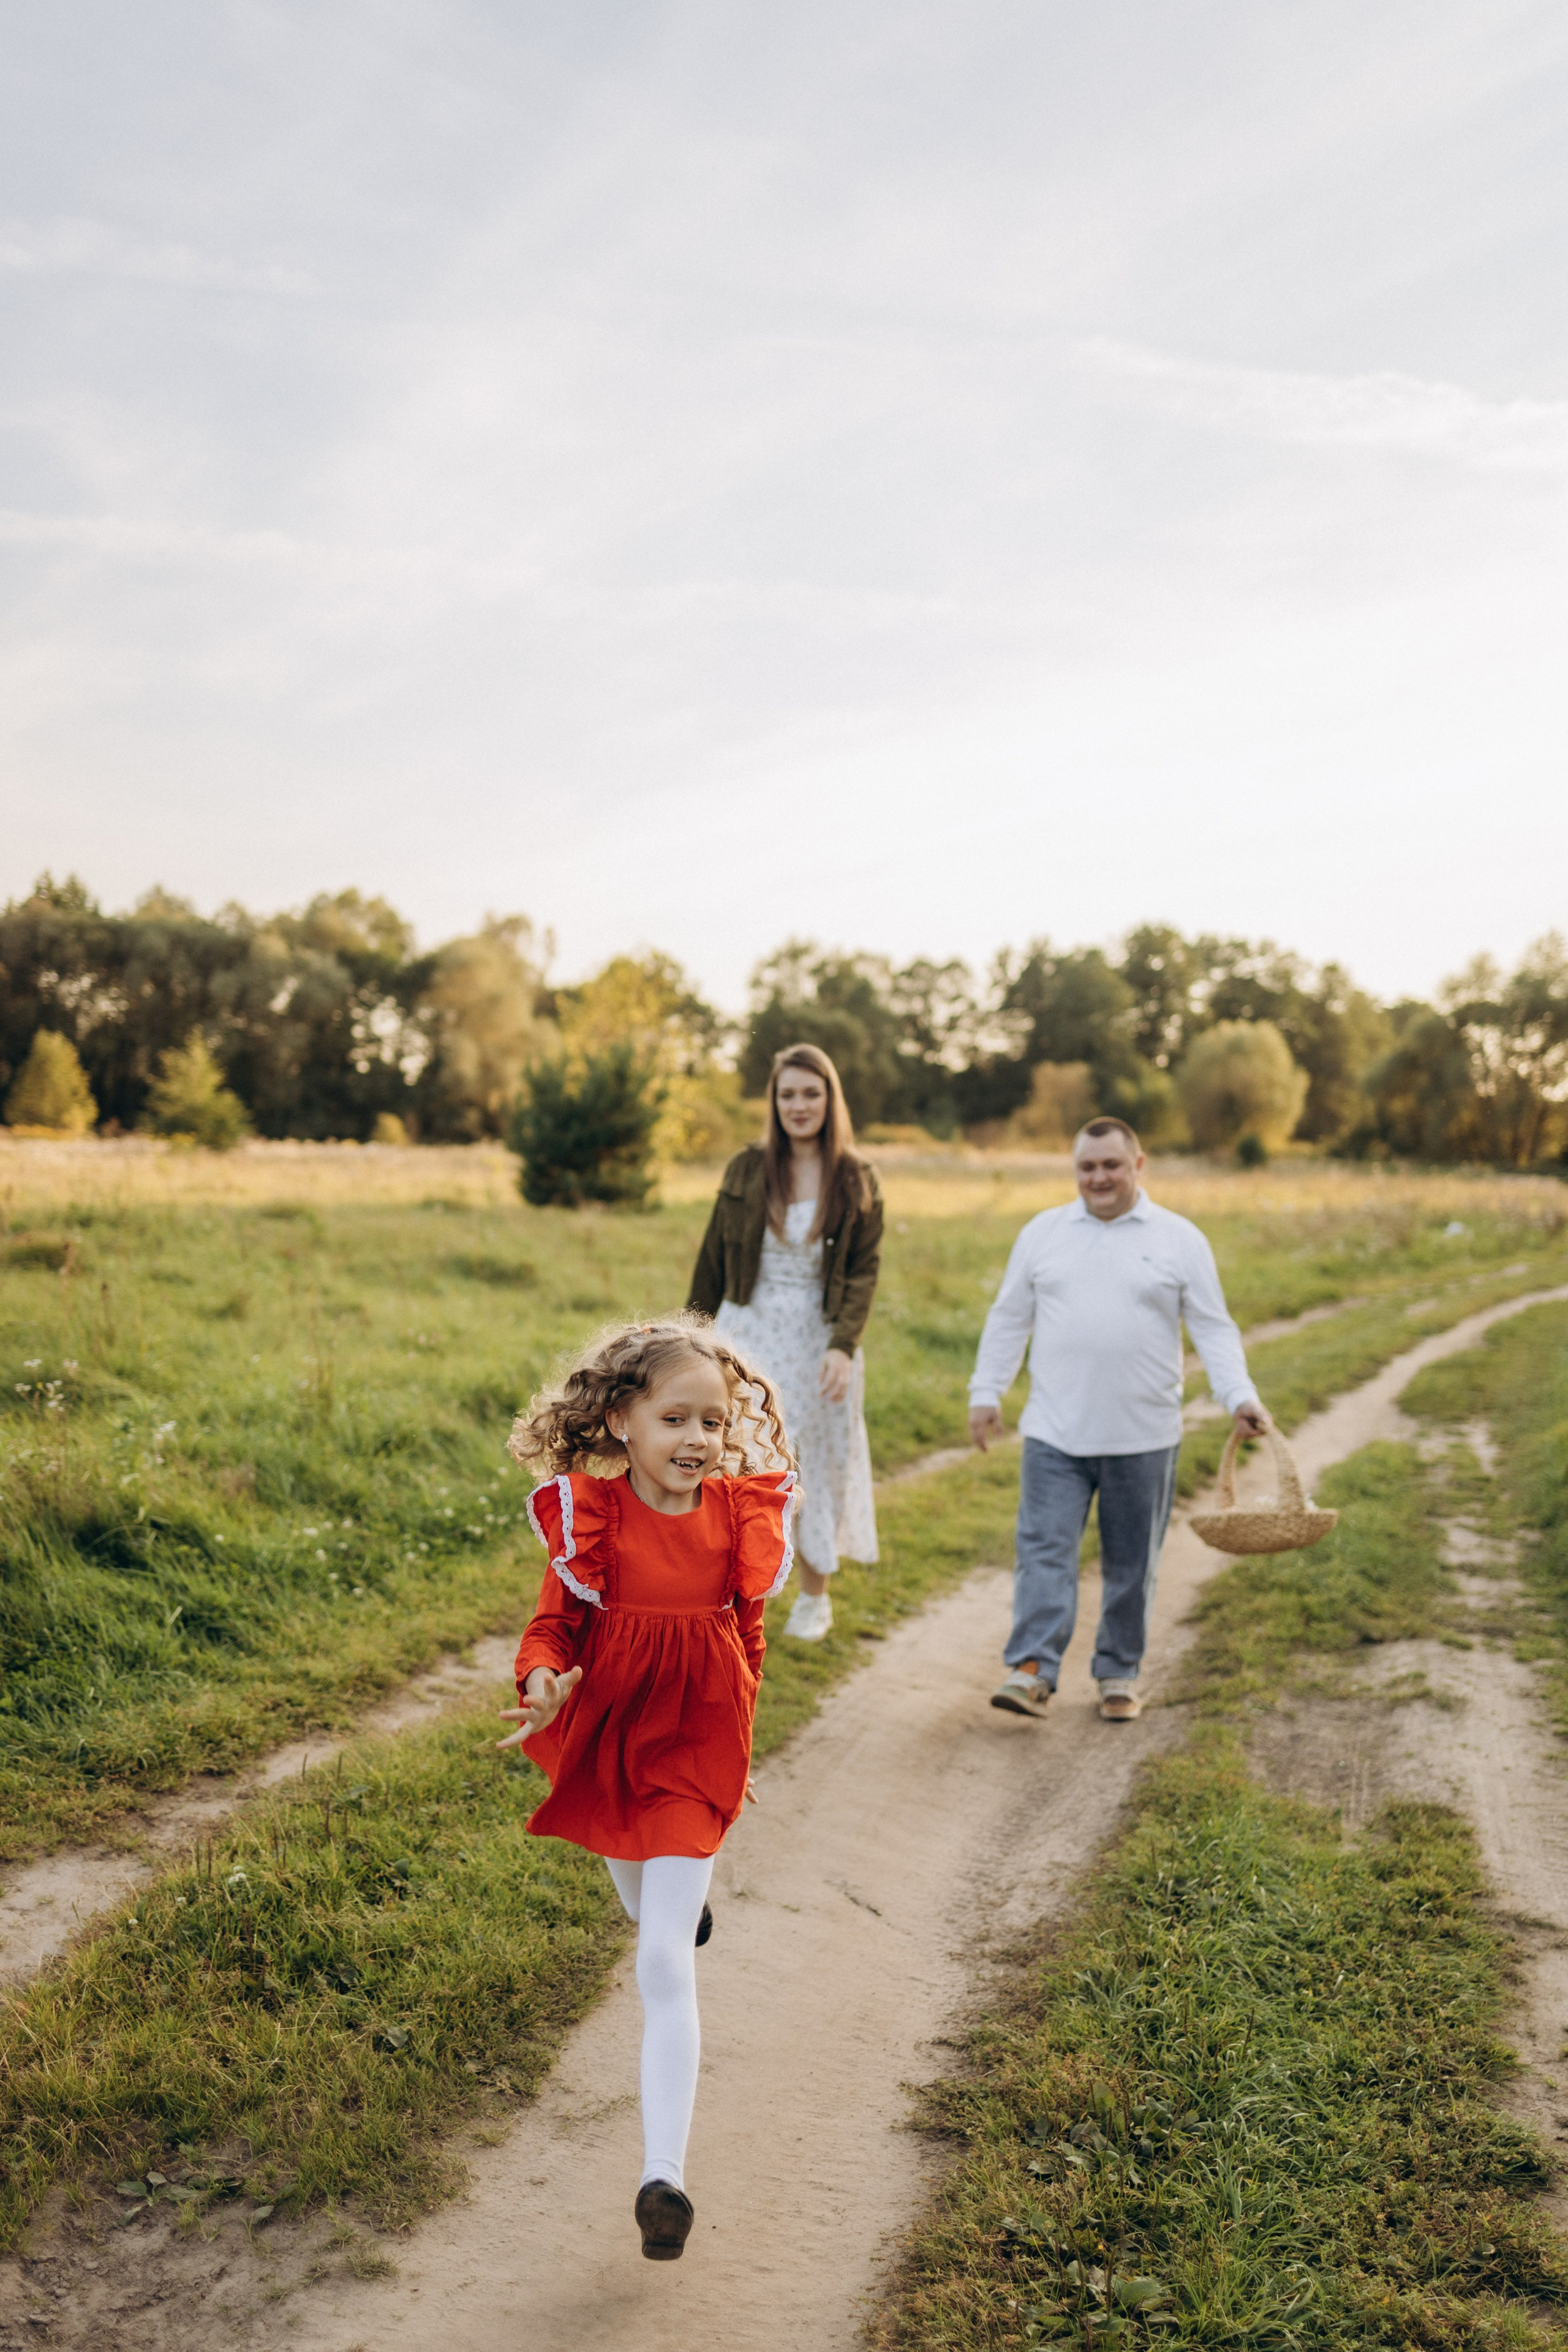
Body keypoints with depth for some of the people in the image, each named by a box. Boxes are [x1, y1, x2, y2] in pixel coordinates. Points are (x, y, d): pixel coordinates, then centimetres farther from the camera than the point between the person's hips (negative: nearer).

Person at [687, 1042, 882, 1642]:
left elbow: (865, 1272, -6)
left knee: (819, 1465, 12)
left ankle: (815, 1597, 30)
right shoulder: (746, 1170, -1)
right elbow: (713, 1260, 6)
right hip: (749, 1333, 0)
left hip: (819, 1339, 0)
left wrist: (843, 1346, -19)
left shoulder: (856, 1180, -3)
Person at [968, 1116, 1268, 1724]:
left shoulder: (1179, 1240, 3)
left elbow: (1214, 1329, 2)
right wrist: (986, 1392, 9)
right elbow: (1008, 1320, 13)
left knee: (1131, 1564, 9)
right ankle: (1031, 1671, -8)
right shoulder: (1042, 1232, 8)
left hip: (1143, 1438, 0)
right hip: (1055, 1435, 1)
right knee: (1044, 1550, -7)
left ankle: (1119, 1675, 22)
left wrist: (1240, 1398, -11)